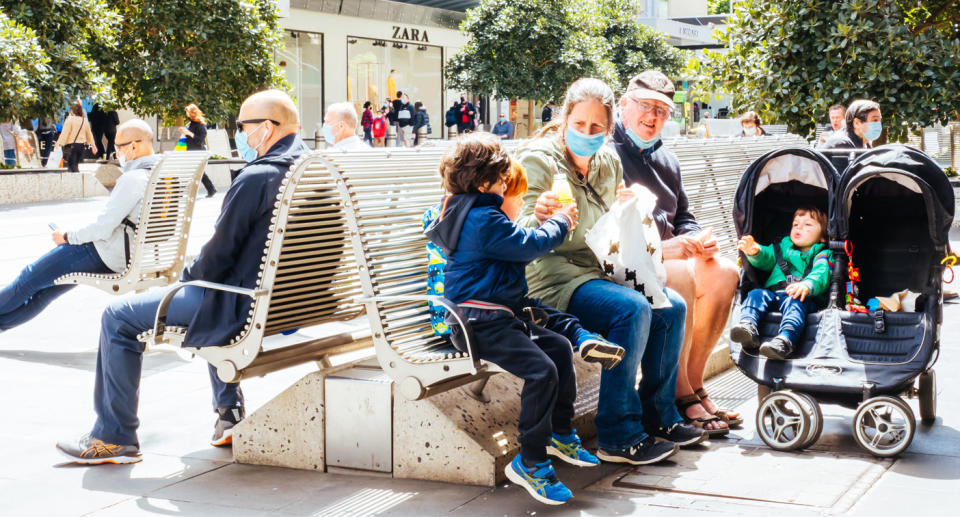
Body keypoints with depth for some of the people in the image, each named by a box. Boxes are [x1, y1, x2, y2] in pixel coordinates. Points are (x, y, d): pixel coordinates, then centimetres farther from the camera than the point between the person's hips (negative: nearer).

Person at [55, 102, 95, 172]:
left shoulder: (70, 119, -9)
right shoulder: (85, 121, 8)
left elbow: (64, 133, -13)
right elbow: (89, 134, 17)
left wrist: (59, 143, -12)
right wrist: (92, 144, 25)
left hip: (70, 145, -6)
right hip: (81, 145, 6)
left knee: (72, 165, -7)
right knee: (76, 164, 16)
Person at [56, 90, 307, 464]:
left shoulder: (256, 178, -21)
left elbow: (219, 255, -18)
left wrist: (186, 276, 3)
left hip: (244, 306, -9)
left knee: (119, 318, 3)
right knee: (212, 303, 41)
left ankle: (115, 437, 10)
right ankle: (229, 415, 37)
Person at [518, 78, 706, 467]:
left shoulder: (608, 162, 10)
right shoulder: (538, 160, -11)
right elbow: (523, 237, -19)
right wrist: (539, 216, -42)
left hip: (599, 270, 8)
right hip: (553, 277, -8)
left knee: (671, 307, -10)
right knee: (633, 310, -29)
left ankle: (658, 415, 6)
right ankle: (618, 437, -23)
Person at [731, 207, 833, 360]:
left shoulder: (822, 255, 18)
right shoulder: (783, 247, 33)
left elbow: (821, 274, -4)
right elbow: (766, 259, 16)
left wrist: (807, 285, -28)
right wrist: (755, 252, -11)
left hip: (801, 297, -4)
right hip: (773, 293, 4)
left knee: (795, 302, -35)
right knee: (756, 294, -23)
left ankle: (785, 340, -61)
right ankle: (748, 327, -46)